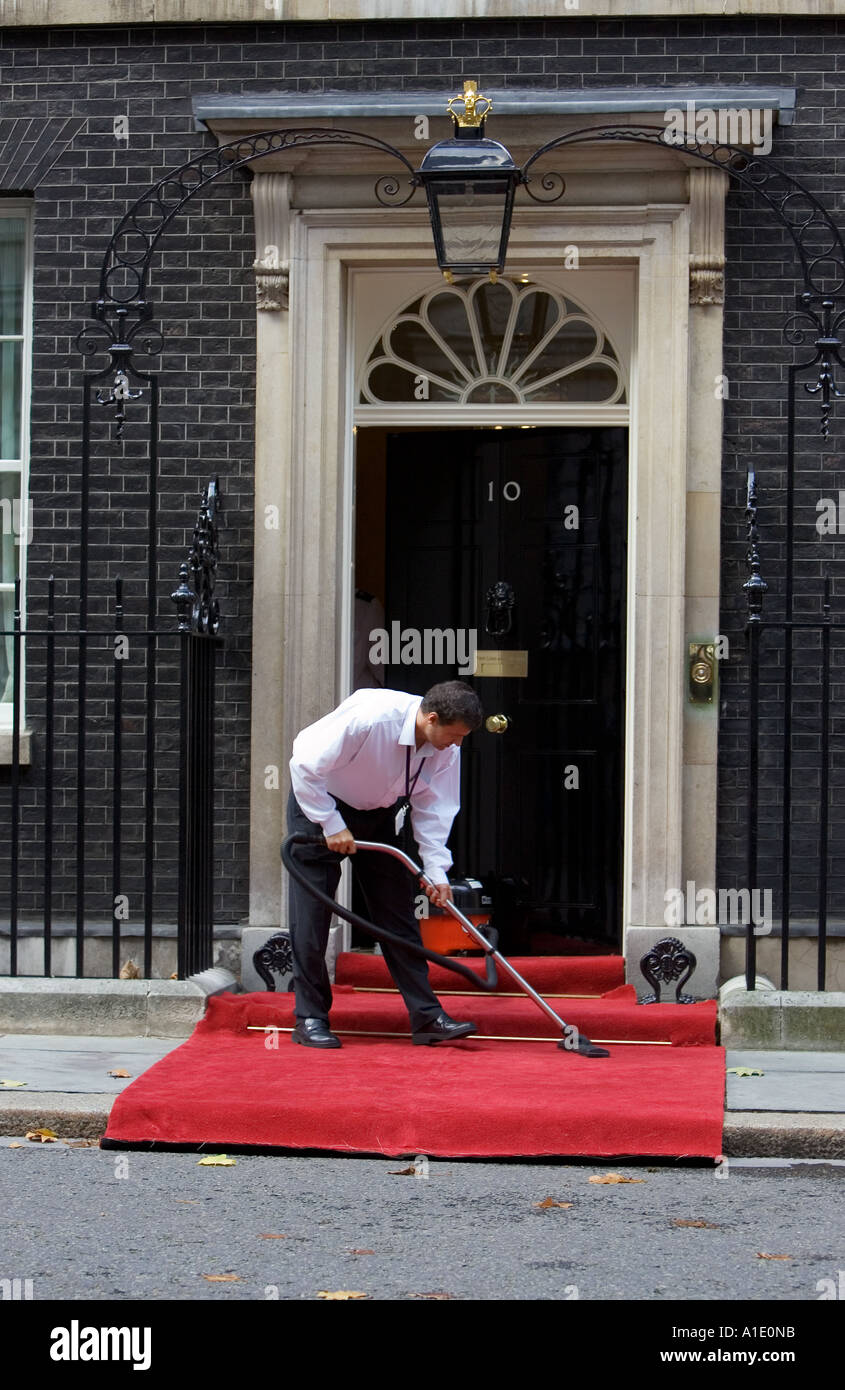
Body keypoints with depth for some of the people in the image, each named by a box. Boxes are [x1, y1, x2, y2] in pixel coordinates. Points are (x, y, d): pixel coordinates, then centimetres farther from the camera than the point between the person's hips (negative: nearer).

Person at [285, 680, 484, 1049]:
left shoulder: (447, 748, -15)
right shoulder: (368, 717, -36)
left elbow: (433, 808, -8)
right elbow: (305, 766, -30)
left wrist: (435, 870, -18)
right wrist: (332, 826, -26)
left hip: (379, 815, 6)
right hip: (318, 803, -6)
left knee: (399, 914, 2)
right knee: (311, 915, -6)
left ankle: (427, 1017, 3)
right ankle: (310, 1019, 3)